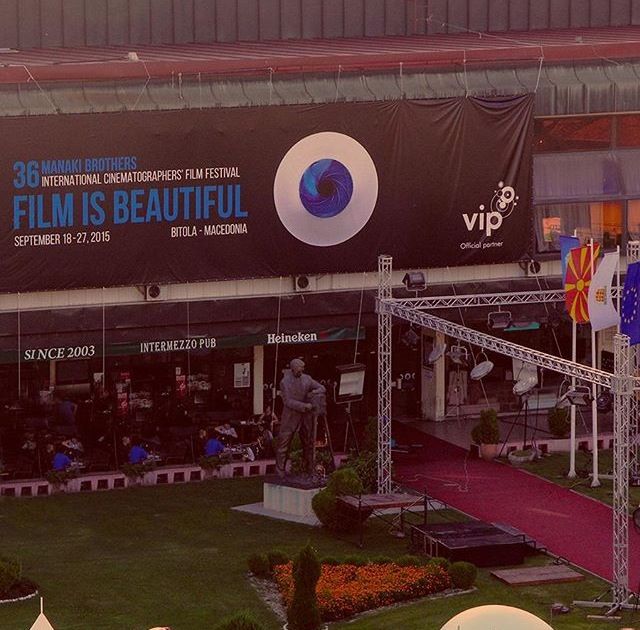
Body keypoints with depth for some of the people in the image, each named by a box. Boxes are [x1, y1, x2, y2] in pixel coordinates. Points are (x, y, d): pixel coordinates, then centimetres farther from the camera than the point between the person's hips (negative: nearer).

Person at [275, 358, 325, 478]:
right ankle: (280, 472, 2)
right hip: (290, 417, -5)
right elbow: (288, 401, -17)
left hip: (305, 418, 5)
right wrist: (304, 406, -24)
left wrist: (314, 392, -14)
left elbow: (322, 388, 9)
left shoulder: (306, 379, 3)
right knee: (284, 444, -3)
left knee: (308, 443, 12)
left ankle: (310, 469, 23)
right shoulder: (285, 382, -11)